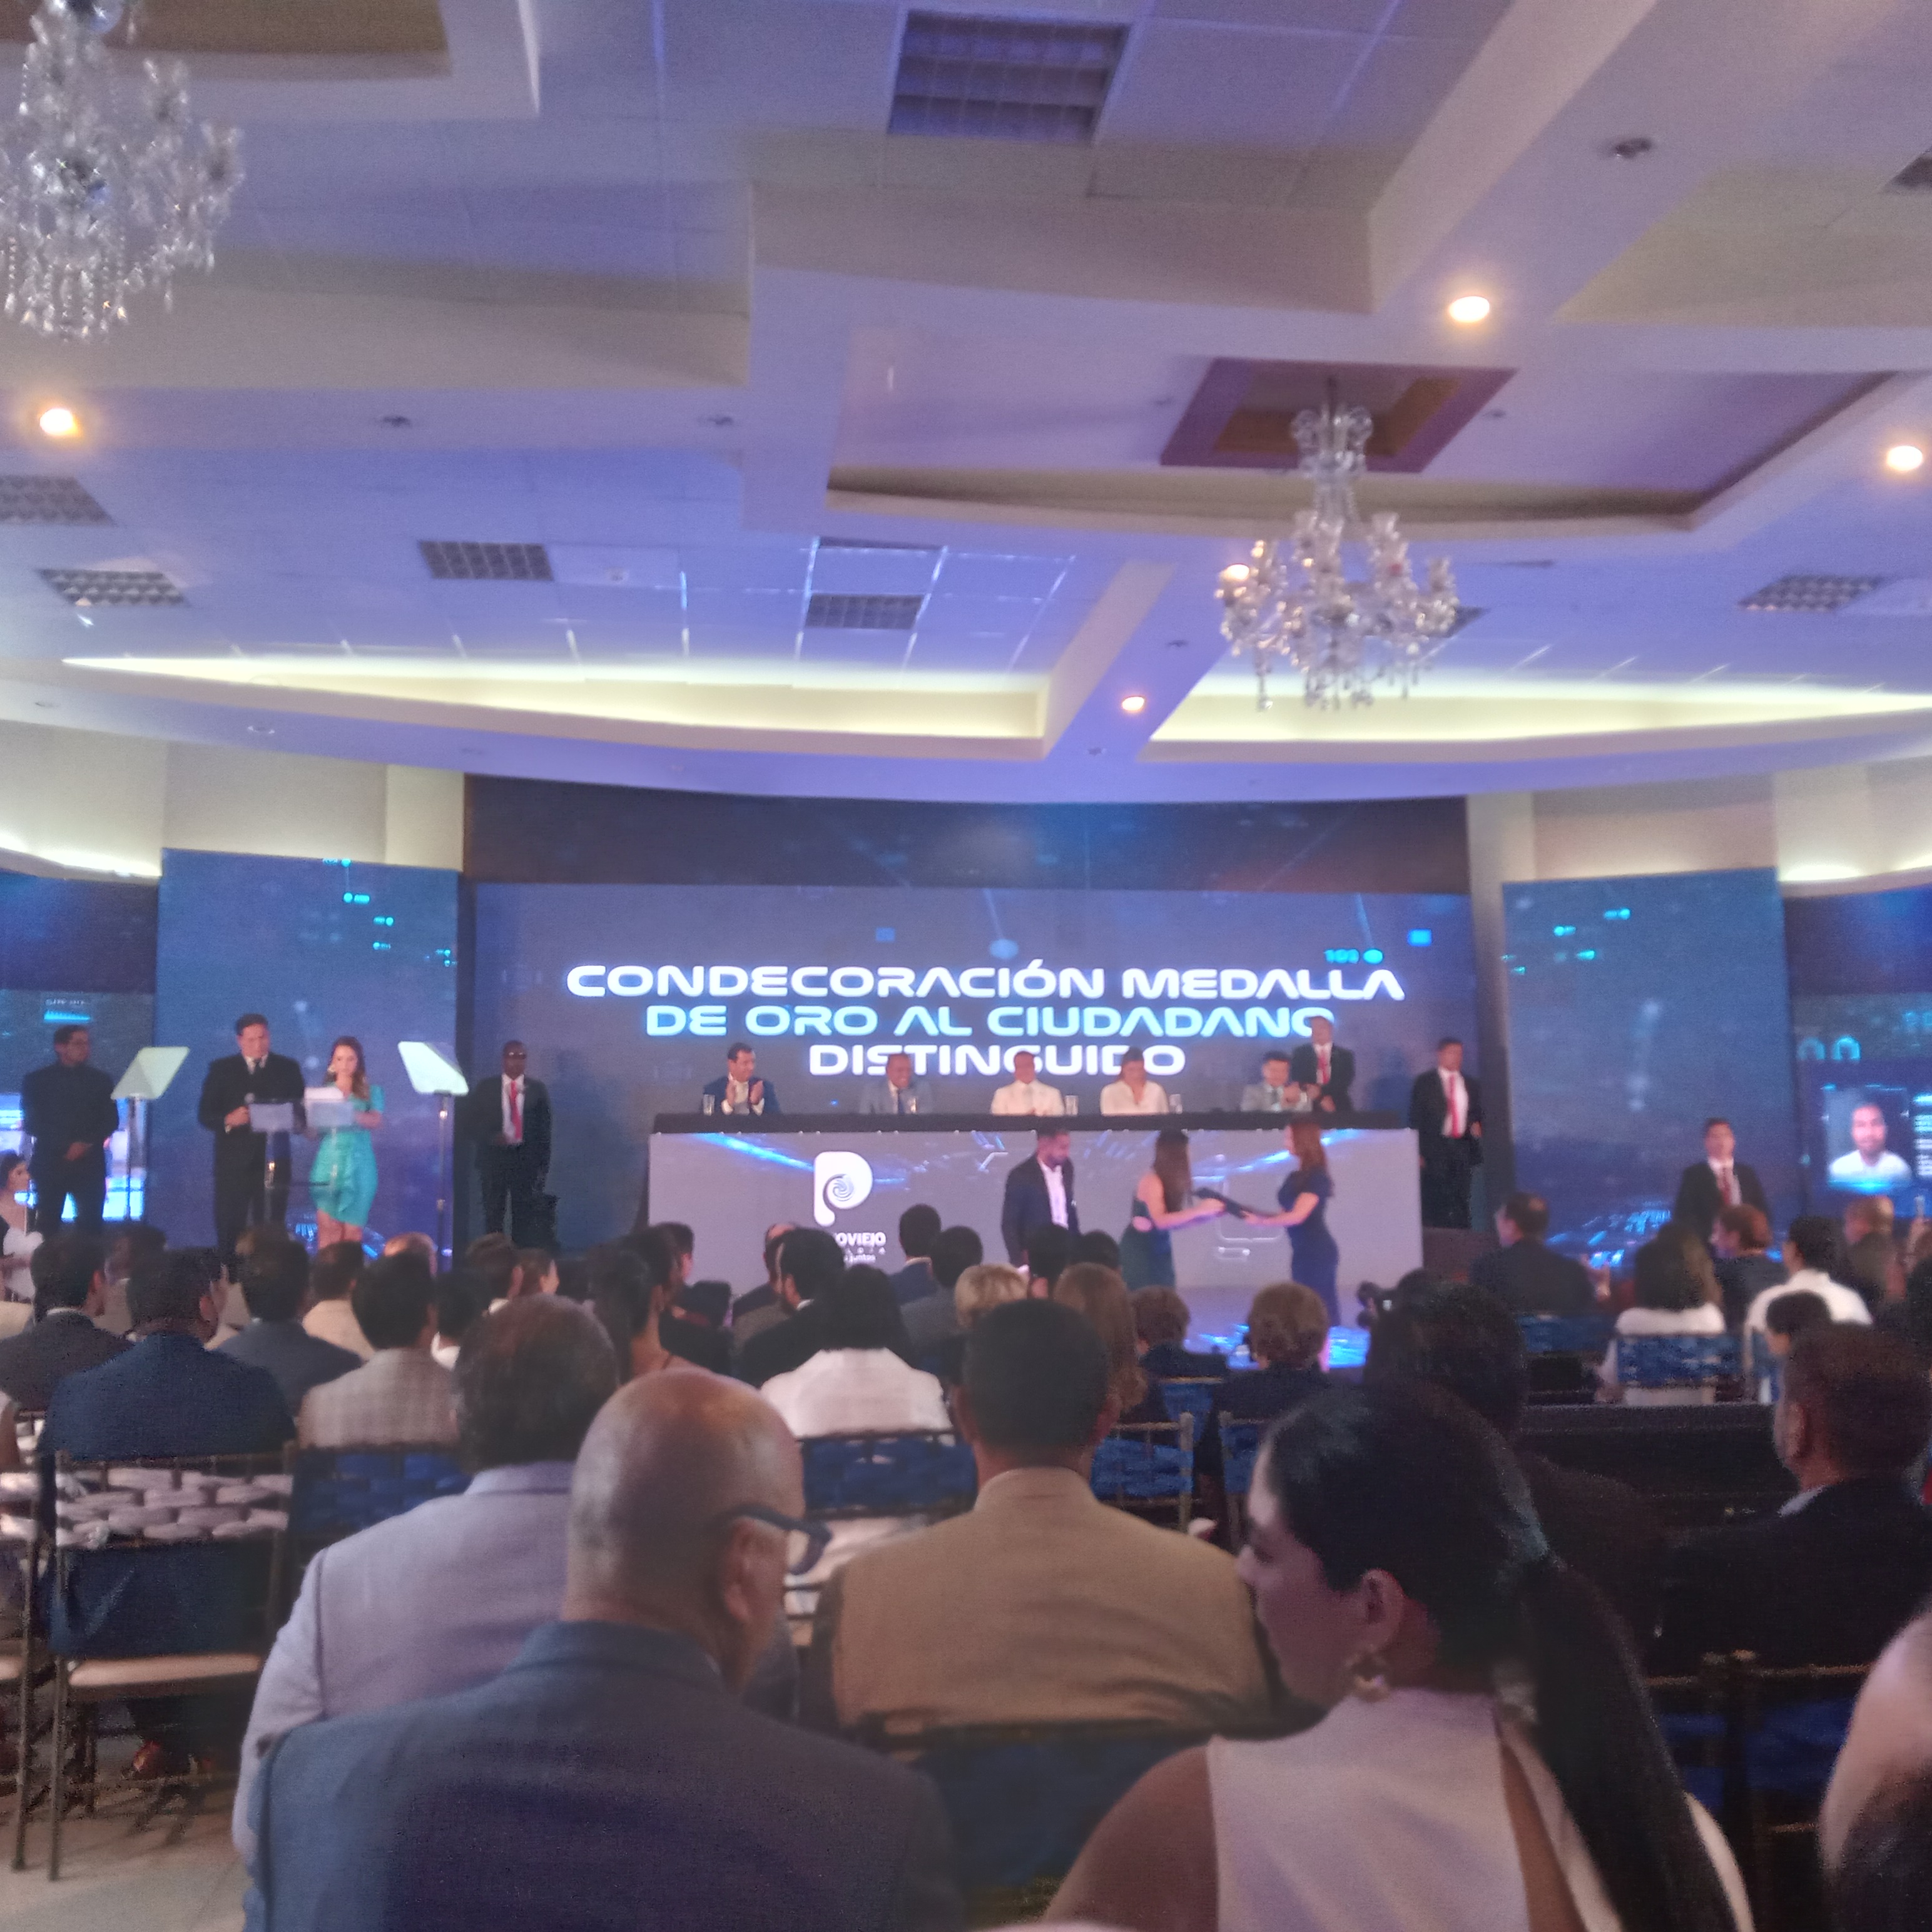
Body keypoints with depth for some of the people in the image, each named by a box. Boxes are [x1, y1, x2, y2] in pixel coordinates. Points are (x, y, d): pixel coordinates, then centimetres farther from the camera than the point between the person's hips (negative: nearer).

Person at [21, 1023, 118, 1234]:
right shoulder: (36, 1080, 7)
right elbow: (31, 1122, 1)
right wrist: (66, 1147, -10)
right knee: (47, 1223, -5)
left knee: (91, 1222, -6)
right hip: (50, 1161, -1)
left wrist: (86, 1144, -9)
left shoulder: (100, 1080, 12)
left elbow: (111, 1120, 8)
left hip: (90, 1162, 1)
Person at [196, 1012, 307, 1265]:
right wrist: (228, 1120, -18)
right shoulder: (221, 1069, 7)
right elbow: (204, 1114, 3)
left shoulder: (288, 1068, 10)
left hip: (274, 1161, 1)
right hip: (234, 1162, -1)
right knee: (229, 1228, -1)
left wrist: (295, 1120, -14)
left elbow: (301, 1109, 10)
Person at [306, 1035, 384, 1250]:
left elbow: (376, 1121, -10)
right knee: (328, 1230, -6)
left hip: (358, 1164, -1)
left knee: (352, 1232, -2)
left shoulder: (371, 1092, 9)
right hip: (329, 1163, 1)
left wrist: (350, 1113, -29)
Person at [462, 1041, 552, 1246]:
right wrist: (490, 1138, -13)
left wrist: (544, 1166, -1)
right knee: (493, 1217, 1)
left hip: (526, 1160, 0)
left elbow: (544, 1129, 6)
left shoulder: (538, 1090, 6)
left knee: (525, 1218, 0)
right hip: (494, 1158, 0)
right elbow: (469, 1122, 5)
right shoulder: (484, 1088, 5)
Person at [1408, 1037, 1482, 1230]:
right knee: (1434, 1199, -8)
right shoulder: (1424, 1083, 1)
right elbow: (1415, 1118, -1)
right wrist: (1417, 1152, -8)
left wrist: (1477, 1125, -1)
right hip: (1435, 1148, -4)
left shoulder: (1471, 1085, 14)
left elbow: (1478, 1113, 23)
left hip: (1463, 1147, 4)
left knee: (1462, 1198, 1)